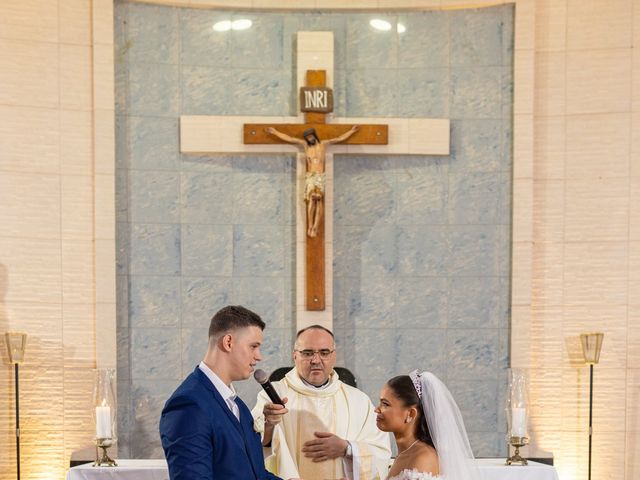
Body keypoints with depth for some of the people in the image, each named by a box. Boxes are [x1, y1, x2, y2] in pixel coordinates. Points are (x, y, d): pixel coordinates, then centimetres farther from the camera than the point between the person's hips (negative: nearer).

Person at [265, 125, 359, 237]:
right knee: (311, 200, -15)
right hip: (310, 176, 0)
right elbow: (289, 138, 12)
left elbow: (340, 138, 15)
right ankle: (310, 226, -17)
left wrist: (351, 131, 17)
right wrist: (275, 132, 12)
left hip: (320, 176, 0)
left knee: (318, 200, -11)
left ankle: (315, 227, -18)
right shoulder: (305, 144, 9)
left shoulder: (323, 144, 9)